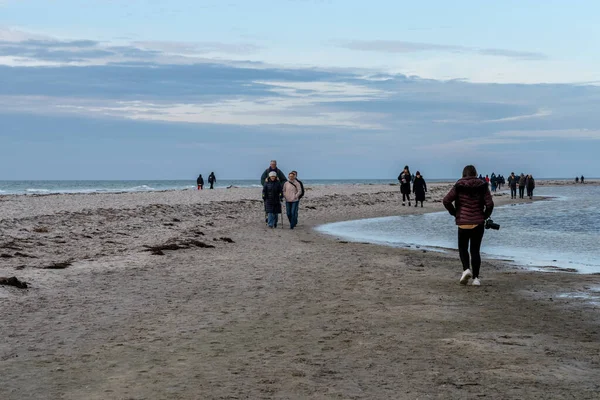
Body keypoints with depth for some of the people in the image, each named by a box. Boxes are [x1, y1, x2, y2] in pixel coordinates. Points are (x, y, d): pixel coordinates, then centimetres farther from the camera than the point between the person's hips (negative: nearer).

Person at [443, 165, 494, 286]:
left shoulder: (458, 186, -3)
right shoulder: (482, 186, -1)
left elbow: (446, 201, -9)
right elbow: (490, 204, -8)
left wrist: (454, 213, 4)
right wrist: (485, 216, 7)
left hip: (463, 223, -1)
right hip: (478, 223, 1)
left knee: (463, 248, 14)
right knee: (475, 250, 8)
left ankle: (466, 269, -12)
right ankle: (475, 278, 3)